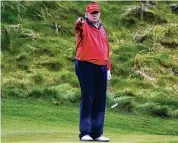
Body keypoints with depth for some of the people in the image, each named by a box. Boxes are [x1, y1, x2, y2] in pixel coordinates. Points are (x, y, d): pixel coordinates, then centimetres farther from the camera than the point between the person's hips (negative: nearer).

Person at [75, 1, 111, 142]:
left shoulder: (102, 29, 18)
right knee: (87, 98, -5)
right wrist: (79, 23, -51)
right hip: (86, 66, -6)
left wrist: (108, 68, 15)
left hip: (101, 67, 6)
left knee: (100, 100, 7)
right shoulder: (84, 26, -2)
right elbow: (79, 27, -27)